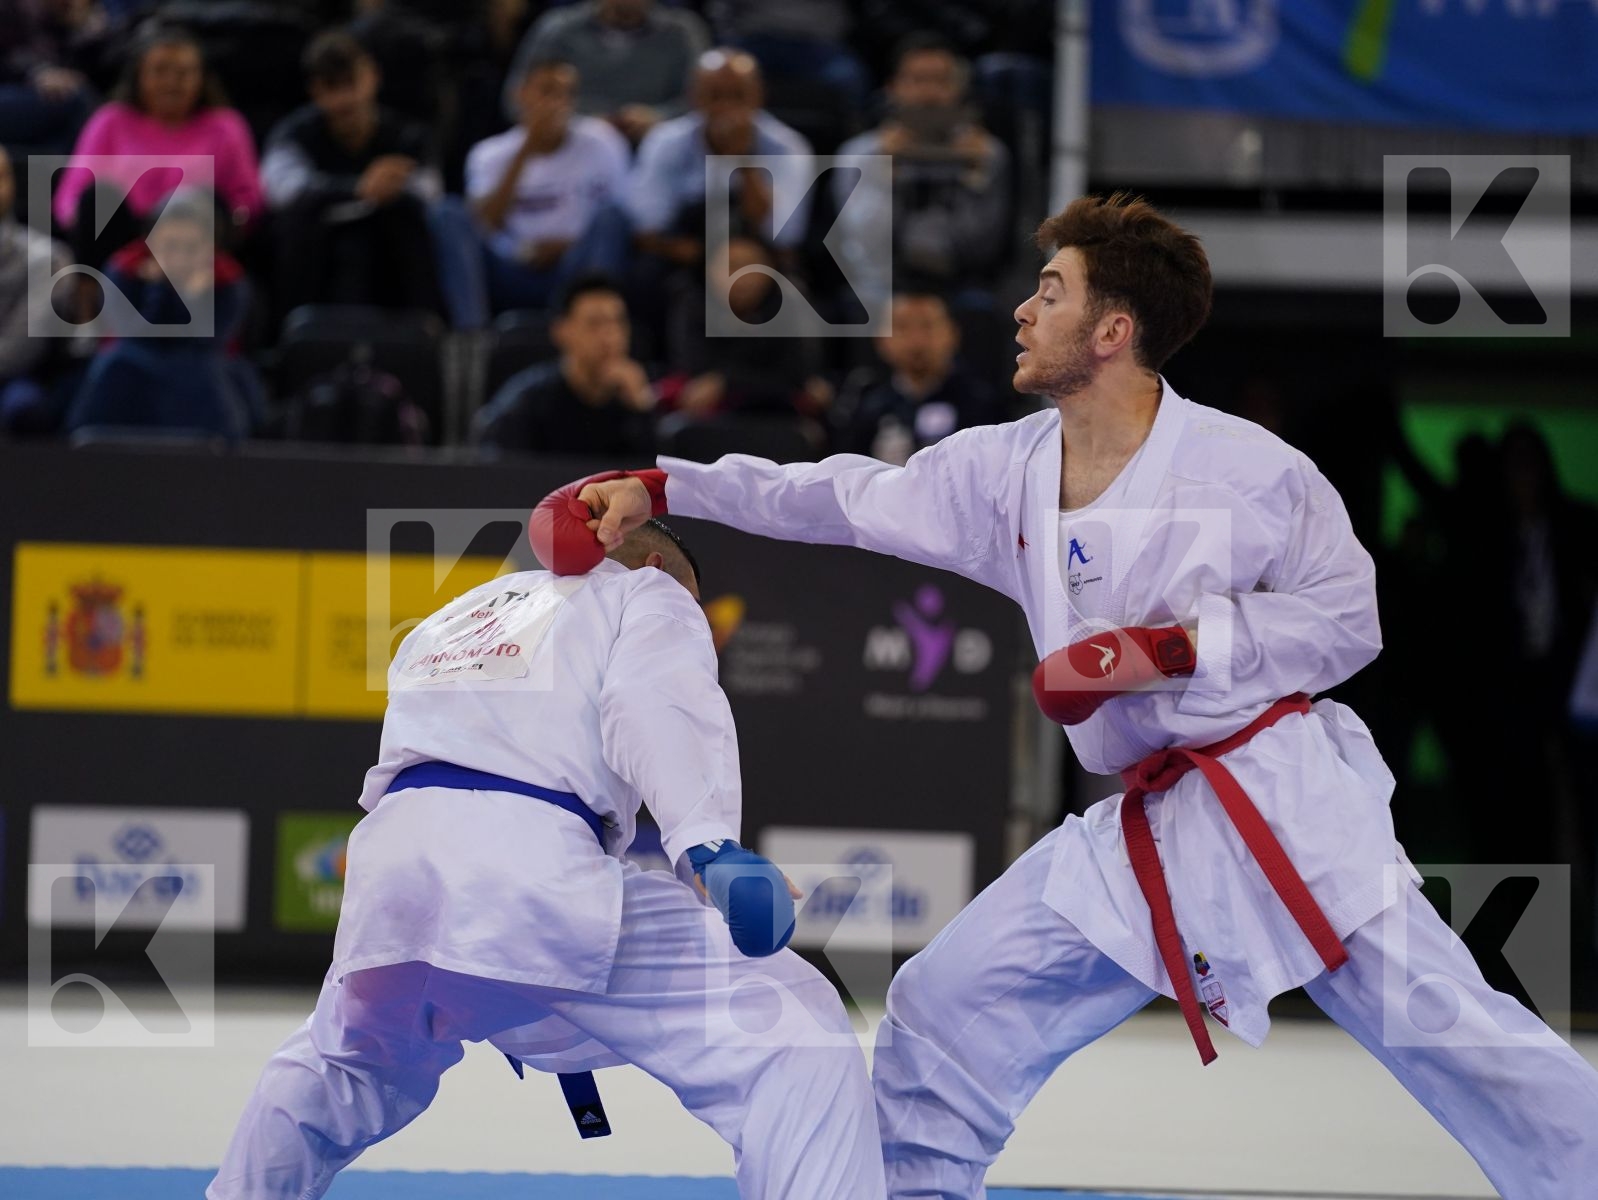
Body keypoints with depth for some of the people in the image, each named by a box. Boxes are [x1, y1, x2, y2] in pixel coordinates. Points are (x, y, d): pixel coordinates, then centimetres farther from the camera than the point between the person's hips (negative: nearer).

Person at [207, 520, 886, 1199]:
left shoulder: (454, 618, 39)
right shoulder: (649, 592, 20)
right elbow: (657, 708, -4)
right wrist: (708, 843, -22)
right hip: (531, 857, -6)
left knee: (346, 1067, 37)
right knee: (792, 1034, -5)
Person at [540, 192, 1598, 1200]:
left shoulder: (1243, 467, -11)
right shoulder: (1007, 473, 6)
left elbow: (1345, 619, -7)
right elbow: (837, 500, 13)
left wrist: (1166, 649, -17)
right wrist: (660, 489, 9)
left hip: (1277, 800, -6)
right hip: (1141, 835, 6)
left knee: (1441, 1025, -12)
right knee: (945, 1007, 5)